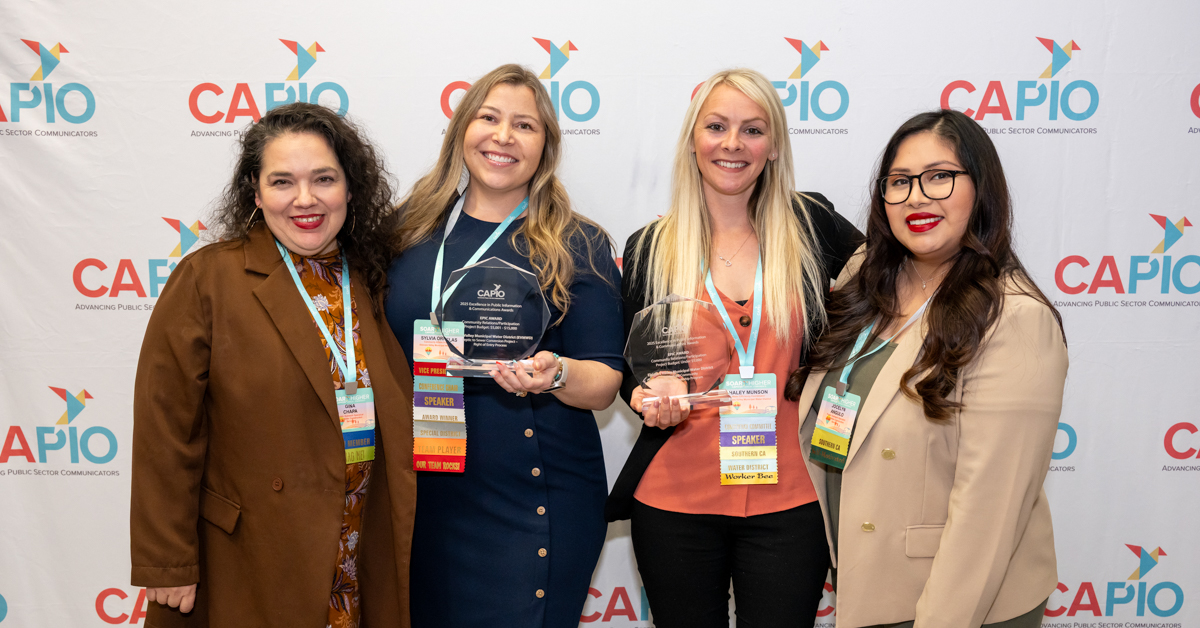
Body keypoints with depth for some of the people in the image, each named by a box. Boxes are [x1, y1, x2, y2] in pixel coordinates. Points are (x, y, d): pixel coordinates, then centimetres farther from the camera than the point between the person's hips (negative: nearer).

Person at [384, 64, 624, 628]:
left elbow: (605, 383, -4)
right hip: (417, 496, 3)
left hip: (529, 509, -3)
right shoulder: (410, 232, 6)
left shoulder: (578, 247, -2)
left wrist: (556, 373, -23)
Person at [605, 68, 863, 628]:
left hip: (788, 500, 0)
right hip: (675, 500, 1)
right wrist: (651, 398, -11)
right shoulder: (649, 248, 3)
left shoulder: (811, 224, 1)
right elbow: (631, 367, 11)